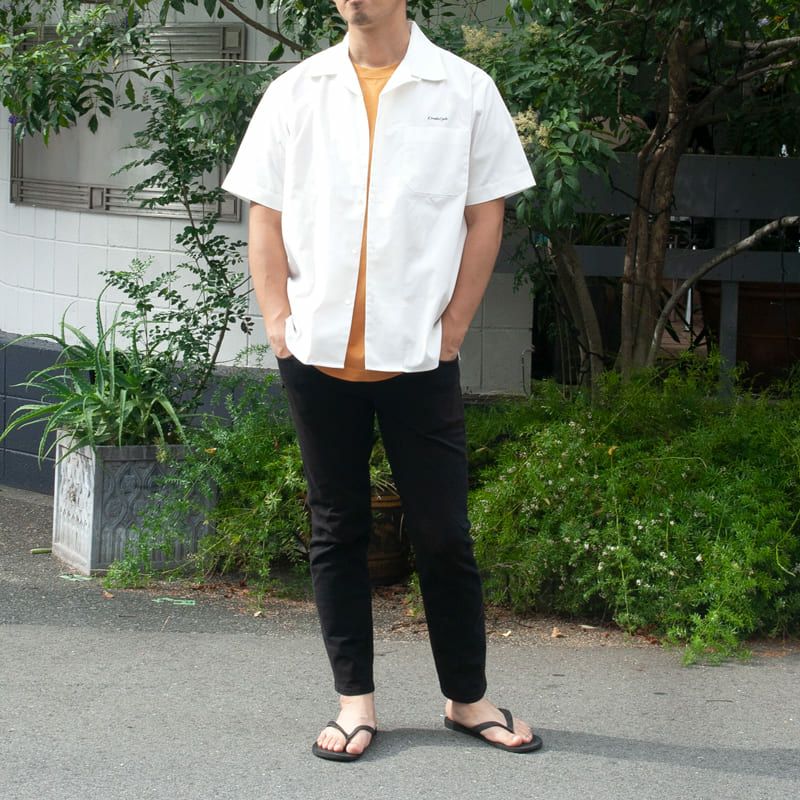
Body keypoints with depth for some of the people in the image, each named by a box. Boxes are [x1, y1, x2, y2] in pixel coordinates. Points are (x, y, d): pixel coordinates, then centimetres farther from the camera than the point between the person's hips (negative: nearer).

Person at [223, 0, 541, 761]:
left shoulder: (465, 91, 1)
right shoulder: (293, 93, 6)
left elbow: (485, 217, 2)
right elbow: (265, 216, 7)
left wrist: (451, 326, -3)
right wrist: (278, 319, -3)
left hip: (419, 357, -2)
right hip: (318, 355, 2)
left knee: (443, 532, 4)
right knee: (336, 529, 8)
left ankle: (467, 696, 17)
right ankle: (355, 698, 17)